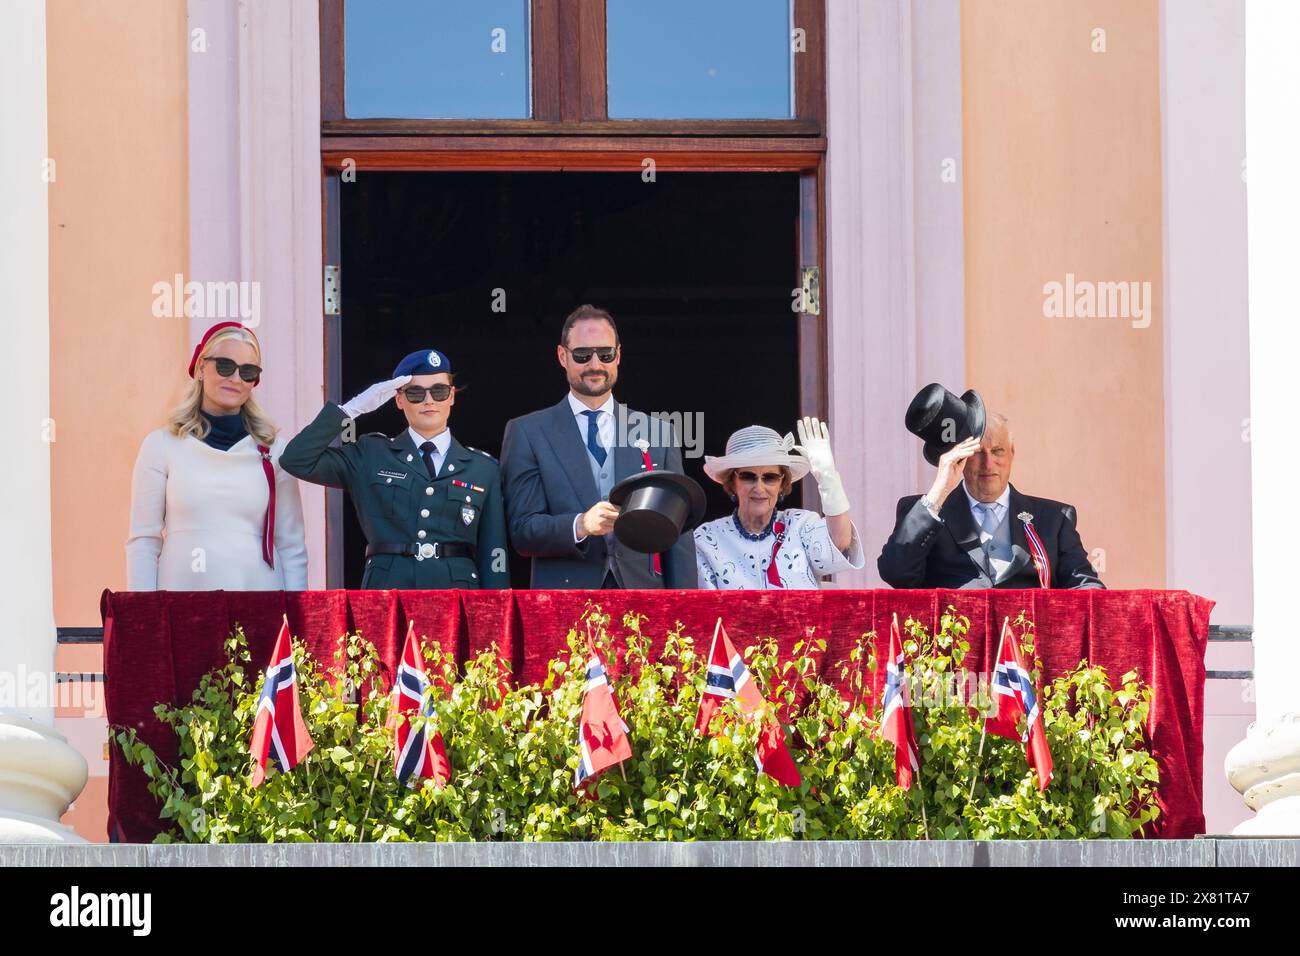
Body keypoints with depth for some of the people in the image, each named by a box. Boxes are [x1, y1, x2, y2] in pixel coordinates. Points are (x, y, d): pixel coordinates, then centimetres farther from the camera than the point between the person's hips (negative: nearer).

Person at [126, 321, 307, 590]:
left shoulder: (273, 450, 8)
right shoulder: (162, 445, 4)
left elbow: (292, 547, 9)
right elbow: (143, 542, 3)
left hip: (258, 590, 1)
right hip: (183, 596, -1)